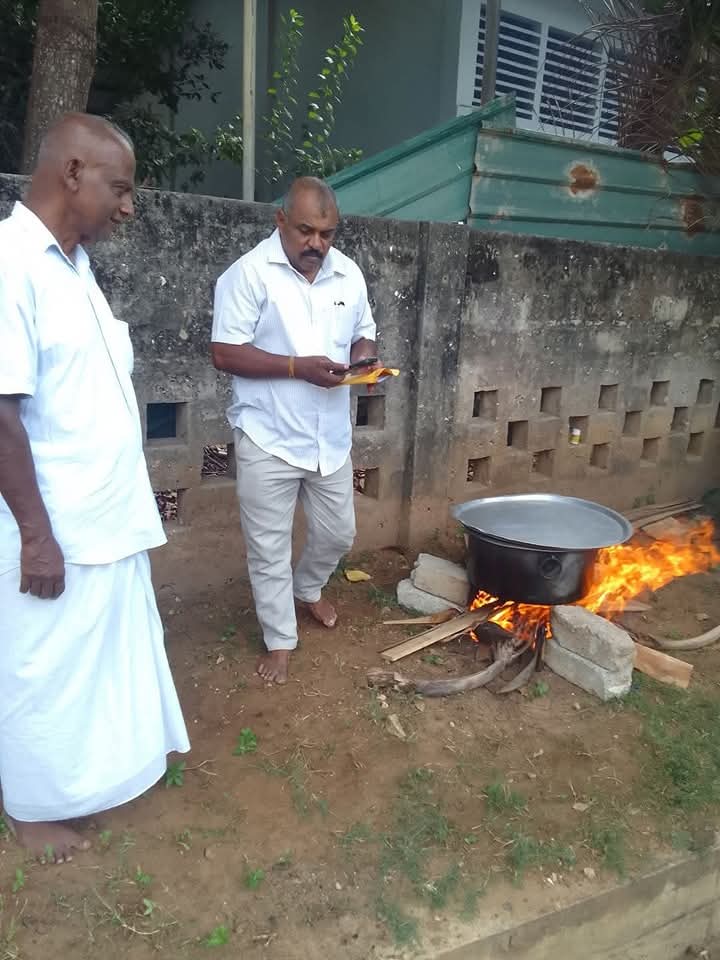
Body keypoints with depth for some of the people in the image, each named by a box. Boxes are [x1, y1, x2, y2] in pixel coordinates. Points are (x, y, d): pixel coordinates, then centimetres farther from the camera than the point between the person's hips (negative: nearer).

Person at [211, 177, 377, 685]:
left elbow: (364, 335, 16)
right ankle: (280, 640, 27)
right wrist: (298, 366, -24)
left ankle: (308, 588, 49)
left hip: (330, 438, 5)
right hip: (269, 439, -5)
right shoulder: (250, 272, -12)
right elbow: (225, 353, -15)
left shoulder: (349, 274, 5)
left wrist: (361, 359, -8)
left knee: (338, 534, 18)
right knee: (269, 548, 7)